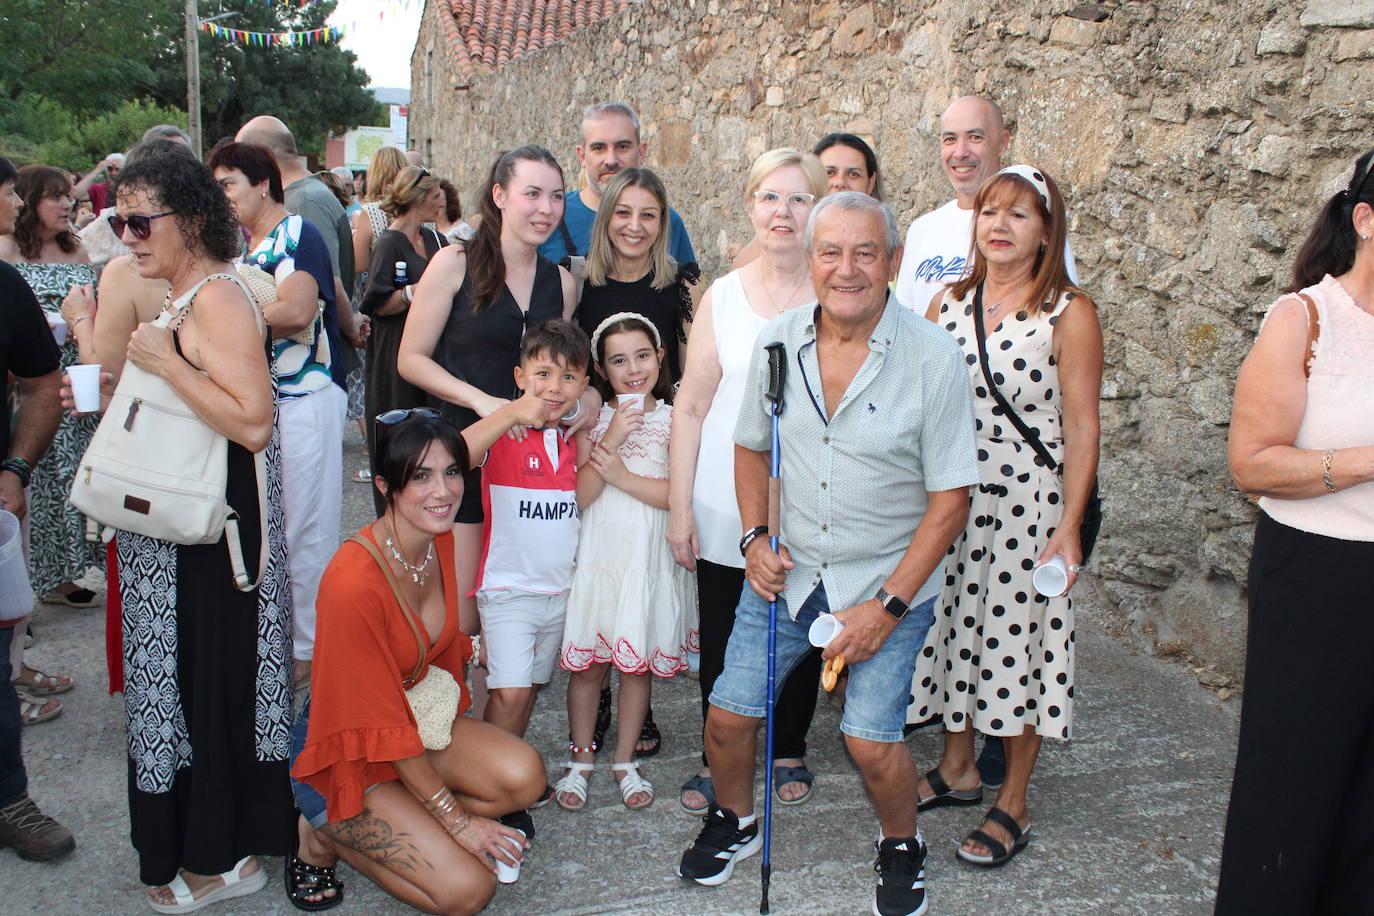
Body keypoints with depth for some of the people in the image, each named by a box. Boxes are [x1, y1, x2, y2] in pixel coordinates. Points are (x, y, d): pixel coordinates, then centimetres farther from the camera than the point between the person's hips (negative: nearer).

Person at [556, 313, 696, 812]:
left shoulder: (673, 420, -1)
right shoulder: (592, 419, 1)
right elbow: (580, 496, -8)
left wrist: (622, 476, -17)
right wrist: (610, 440, -18)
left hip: (649, 559, 0)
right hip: (597, 555, 1)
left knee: (638, 663, 10)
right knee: (588, 663, 7)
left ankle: (625, 762, 26)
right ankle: (580, 759, 25)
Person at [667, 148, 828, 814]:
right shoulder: (723, 297, 1)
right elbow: (690, 407, 2)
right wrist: (679, 506, -1)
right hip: (725, 508, 1)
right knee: (721, 641, 9)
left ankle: (789, 750, 35)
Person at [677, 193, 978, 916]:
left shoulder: (933, 358, -15)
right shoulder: (776, 342, -3)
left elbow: (951, 495, -11)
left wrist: (887, 605, -14)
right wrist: (756, 538, -3)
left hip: (887, 584, -3)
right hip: (785, 572, 4)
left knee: (870, 739, -10)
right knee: (728, 714, 3)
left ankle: (901, 845, 23)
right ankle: (734, 820, 35)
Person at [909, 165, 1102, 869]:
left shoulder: (1069, 314, -9)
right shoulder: (949, 302, 5)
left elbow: (1081, 428, -9)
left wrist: (1069, 527, -14)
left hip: (1028, 507, -4)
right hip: (948, 501, 5)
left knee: (1018, 640, 4)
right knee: (952, 627, 14)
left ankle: (1012, 805, 20)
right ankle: (957, 769, 35)